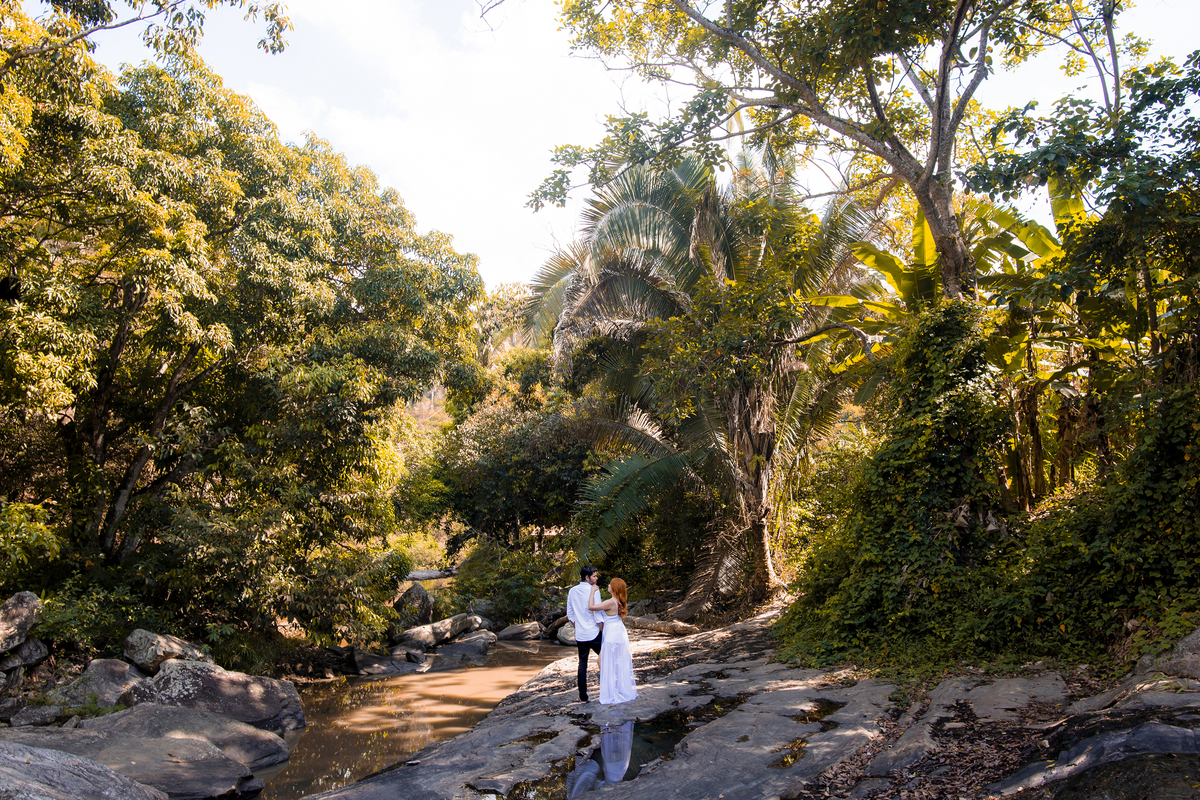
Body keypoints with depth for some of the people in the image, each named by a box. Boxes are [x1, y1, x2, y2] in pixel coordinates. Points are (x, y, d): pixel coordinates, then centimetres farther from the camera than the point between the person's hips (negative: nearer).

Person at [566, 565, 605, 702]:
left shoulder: (572, 591, 4)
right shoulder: (593, 591, -14)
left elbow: (570, 614, 11)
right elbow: (597, 615, -16)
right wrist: (603, 631, -6)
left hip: (580, 634, 5)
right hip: (594, 633, -5)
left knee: (582, 664, 10)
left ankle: (583, 697, 13)